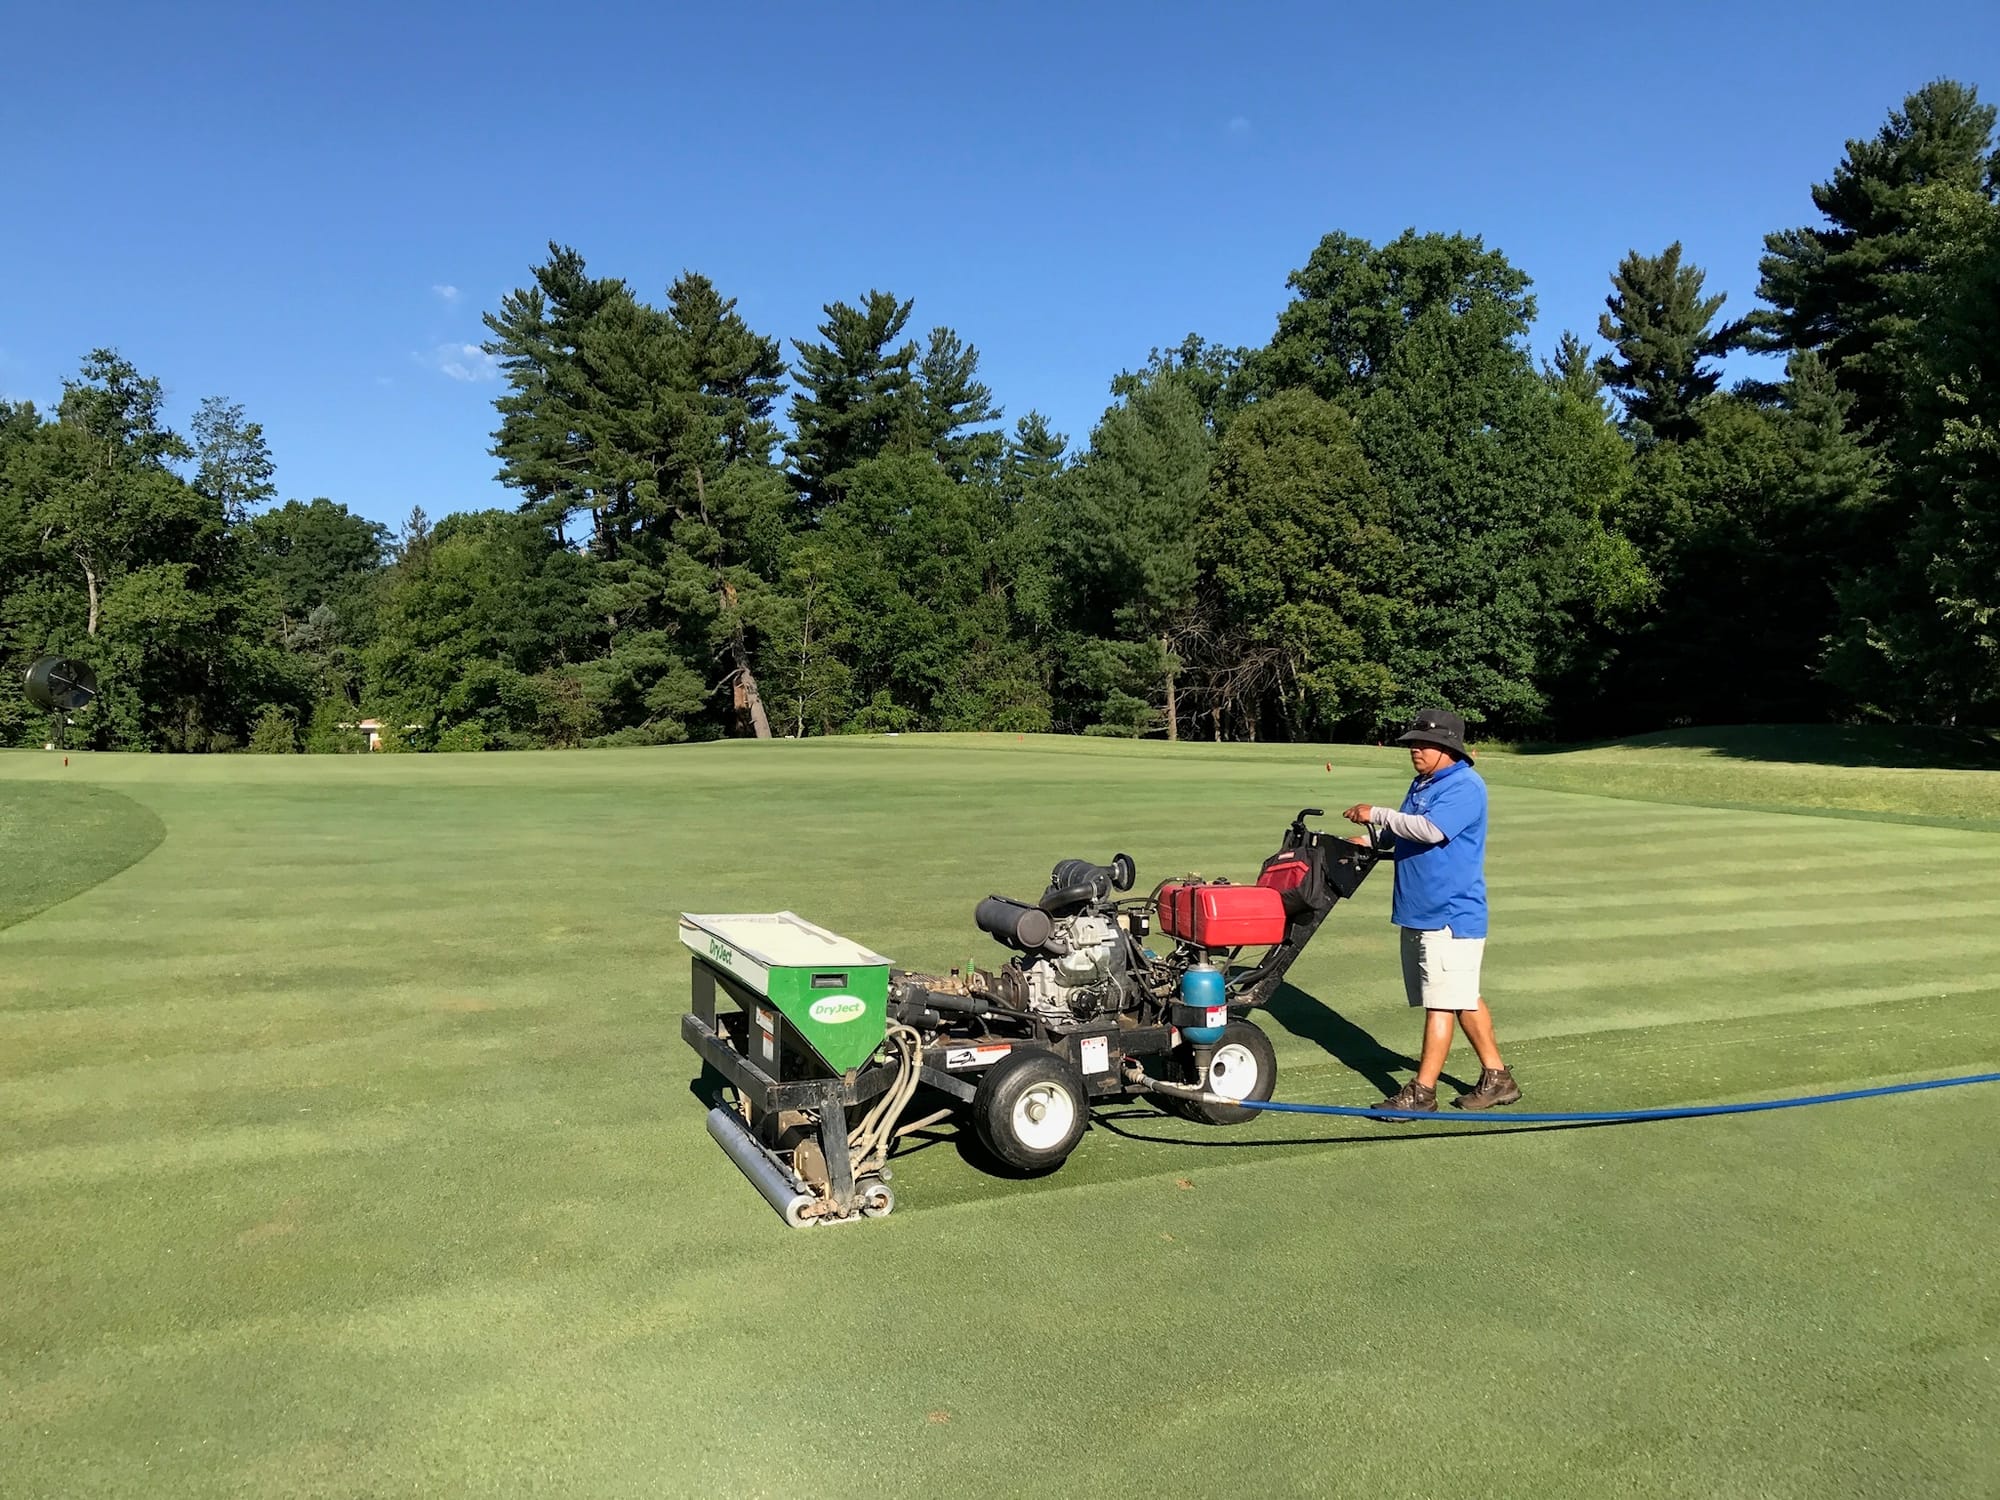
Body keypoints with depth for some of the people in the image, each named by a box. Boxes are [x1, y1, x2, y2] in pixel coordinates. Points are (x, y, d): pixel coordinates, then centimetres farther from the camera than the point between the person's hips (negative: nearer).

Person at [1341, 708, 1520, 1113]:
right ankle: (1496, 1077, 25)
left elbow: (1430, 830, -29)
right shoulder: (1422, 785, 15)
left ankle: (1422, 1091, 0)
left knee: (1441, 1004, -4)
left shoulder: (1465, 787, -14)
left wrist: (1376, 815, -20)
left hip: (1451, 916, -10)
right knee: (1464, 1000, 15)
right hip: (1419, 913, 10)